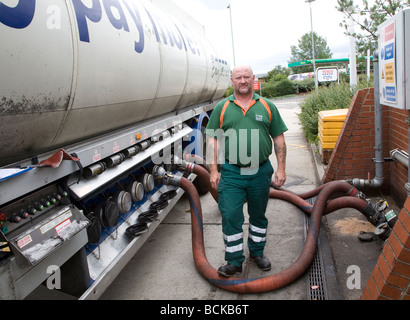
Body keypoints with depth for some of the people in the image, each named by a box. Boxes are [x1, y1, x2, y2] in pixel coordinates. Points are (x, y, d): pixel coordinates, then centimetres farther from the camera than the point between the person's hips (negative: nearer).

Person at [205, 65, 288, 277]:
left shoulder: (267, 106, 4)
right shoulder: (221, 108, 3)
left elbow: (279, 139, 6)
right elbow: (212, 140, 2)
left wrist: (281, 169, 0)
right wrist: (213, 170, -4)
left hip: (261, 172, 1)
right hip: (231, 173, -1)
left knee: (258, 215, 15)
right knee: (230, 216, -2)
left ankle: (257, 252, 35)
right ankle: (234, 261, 12)